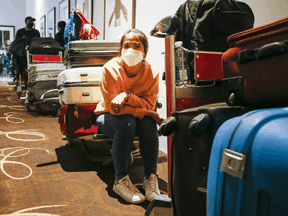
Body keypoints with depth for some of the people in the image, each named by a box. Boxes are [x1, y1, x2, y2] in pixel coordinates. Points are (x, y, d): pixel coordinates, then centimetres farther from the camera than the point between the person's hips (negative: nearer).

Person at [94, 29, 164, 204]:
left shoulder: (152, 72, -14)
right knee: (127, 122, -34)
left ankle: (151, 177, -18)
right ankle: (120, 180, -24)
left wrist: (128, 96, -38)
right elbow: (112, 106, -25)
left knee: (149, 123, -30)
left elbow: (149, 104, -19)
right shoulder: (110, 69, -21)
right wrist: (145, 112, -30)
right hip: (108, 118, -2)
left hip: (138, 118, 3)